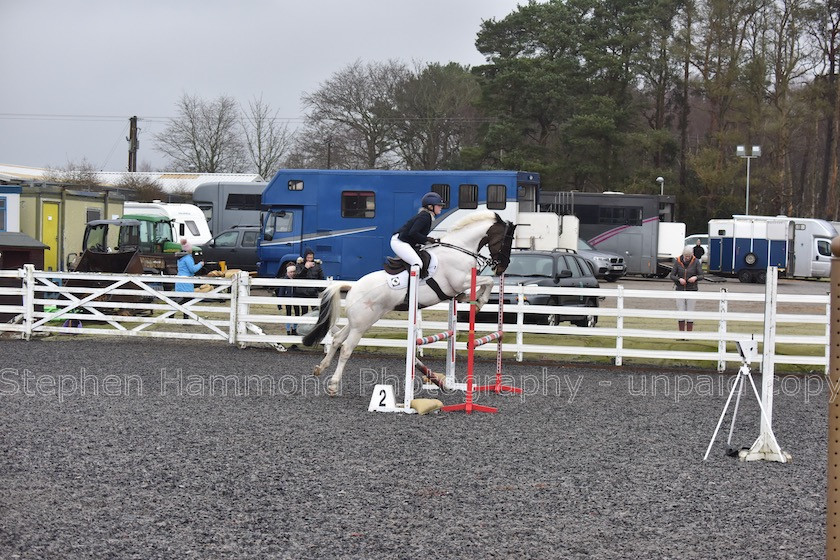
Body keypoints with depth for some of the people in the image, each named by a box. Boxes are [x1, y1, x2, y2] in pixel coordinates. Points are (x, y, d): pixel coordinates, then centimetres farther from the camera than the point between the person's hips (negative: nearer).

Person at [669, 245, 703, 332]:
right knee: (681, 313, 0)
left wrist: (695, 277, -26)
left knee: (690, 313, -1)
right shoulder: (678, 261, -3)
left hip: (691, 290, -1)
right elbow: (672, 275, -1)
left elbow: (701, 276, -4)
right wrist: (679, 279, -20)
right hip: (680, 289, 1)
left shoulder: (696, 262, -6)